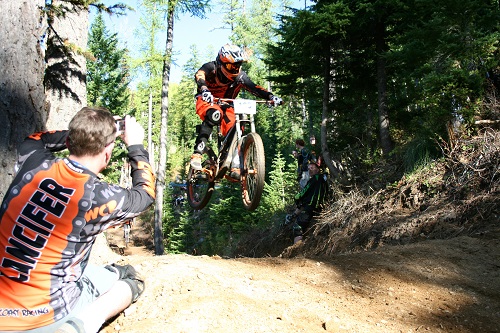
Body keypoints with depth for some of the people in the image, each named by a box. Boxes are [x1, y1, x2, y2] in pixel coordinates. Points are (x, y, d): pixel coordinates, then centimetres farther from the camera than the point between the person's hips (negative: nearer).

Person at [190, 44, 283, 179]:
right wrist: (204, 90, -62)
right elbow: (199, 76, -39)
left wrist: (271, 96, -38)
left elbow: (254, 88, -19)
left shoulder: (240, 76, -11)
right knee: (215, 114, -38)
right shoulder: (211, 68, -20)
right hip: (206, 102, -4)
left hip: (225, 106, 4)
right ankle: (197, 154, -39)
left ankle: (235, 167, -7)